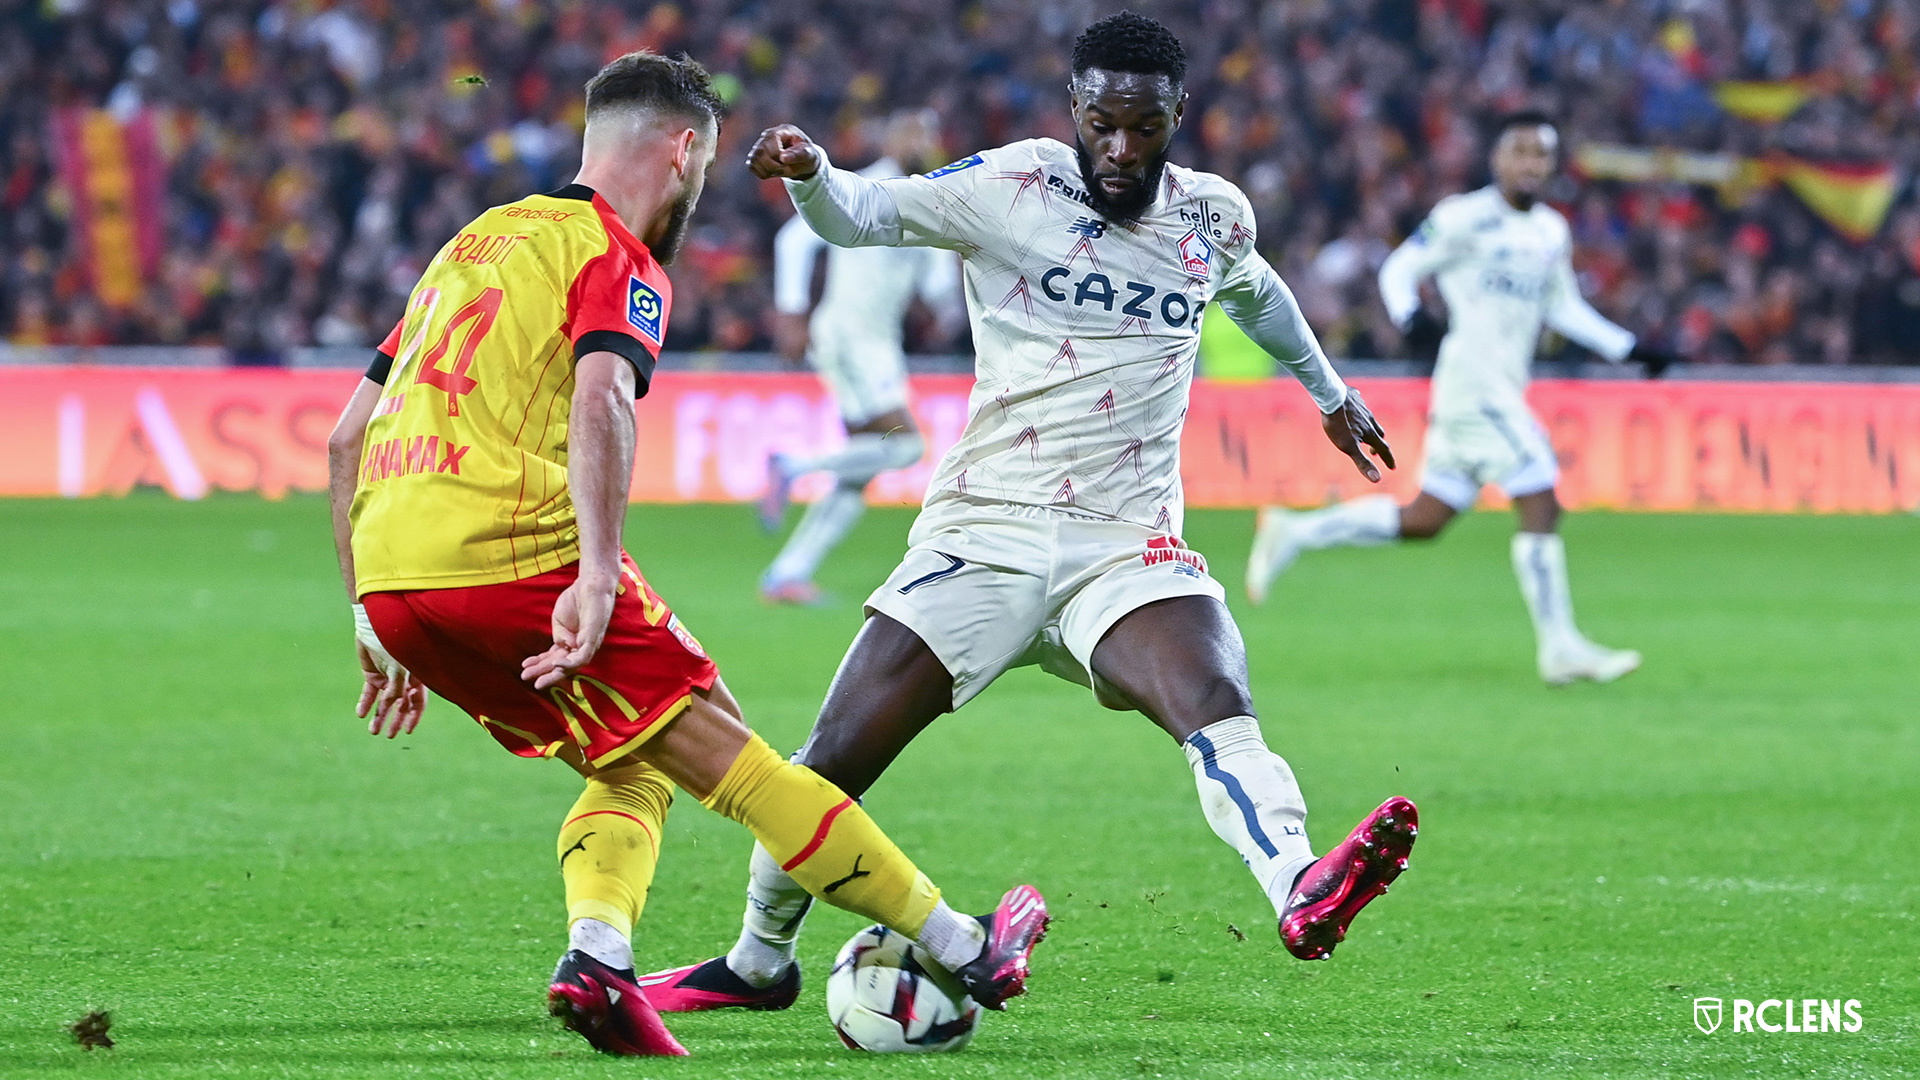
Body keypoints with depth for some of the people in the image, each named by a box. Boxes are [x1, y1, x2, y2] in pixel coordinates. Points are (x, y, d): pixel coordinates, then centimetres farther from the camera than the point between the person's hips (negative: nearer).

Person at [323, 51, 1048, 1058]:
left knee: (635, 768, 19)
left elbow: (347, 437, 25)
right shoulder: (619, 261, 1)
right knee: (728, 756, 1)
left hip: (390, 579, 7)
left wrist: (373, 618, 27)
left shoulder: (474, 243, 25)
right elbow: (599, 402, -20)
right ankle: (965, 951, 7)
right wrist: (599, 574, -29)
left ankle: (595, 957, -6)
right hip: (512, 553, -7)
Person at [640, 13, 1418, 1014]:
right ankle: (756, 964, 24)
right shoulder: (1010, 188, -3)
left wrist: (1328, 390, 47)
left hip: (1127, 545, 1)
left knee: (1215, 707, -30)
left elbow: (1256, 292, 31)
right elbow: (865, 213, -13)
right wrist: (809, 175, -36)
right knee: (835, 763, -1)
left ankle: (1303, 895, -55)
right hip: (985, 529, -1)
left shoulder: (1213, 216, 9)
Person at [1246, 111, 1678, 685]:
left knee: (1422, 521, 12)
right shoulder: (1464, 218, -7)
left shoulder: (1552, 232, 16)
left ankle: (1292, 533, 22)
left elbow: (1564, 309, 26)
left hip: (1505, 389, 9)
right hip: (1473, 383, -9)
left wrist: (1631, 349, 20)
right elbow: (1400, 268, -5)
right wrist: (1411, 315, -25)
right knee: (1540, 505, -11)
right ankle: (1560, 647, -6)